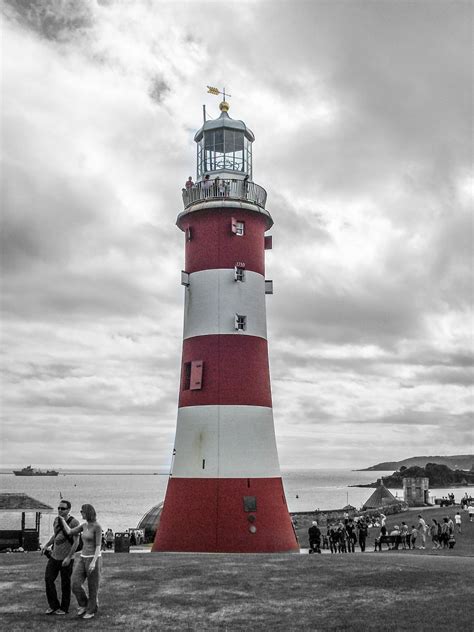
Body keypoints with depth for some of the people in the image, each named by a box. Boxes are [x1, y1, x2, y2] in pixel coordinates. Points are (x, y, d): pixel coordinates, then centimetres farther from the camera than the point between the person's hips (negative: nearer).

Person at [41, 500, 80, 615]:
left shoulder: (74, 522, -17)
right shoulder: (56, 520, 4)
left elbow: (76, 542, -18)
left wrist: (68, 557, -23)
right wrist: (46, 545, 7)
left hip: (66, 558, -6)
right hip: (54, 556, 6)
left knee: (65, 584, 4)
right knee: (48, 579, -1)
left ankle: (64, 608, 20)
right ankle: (53, 606, 13)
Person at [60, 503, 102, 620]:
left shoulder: (97, 526, -15)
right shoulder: (84, 525, 9)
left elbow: (98, 546, -17)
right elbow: (69, 532, 11)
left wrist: (94, 562, -24)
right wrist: (61, 518, 17)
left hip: (94, 559, -7)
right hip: (83, 558, 7)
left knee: (92, 587, 5)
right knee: (76, 585, -3)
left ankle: (91, 611, 24)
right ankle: (84, 605, 21)